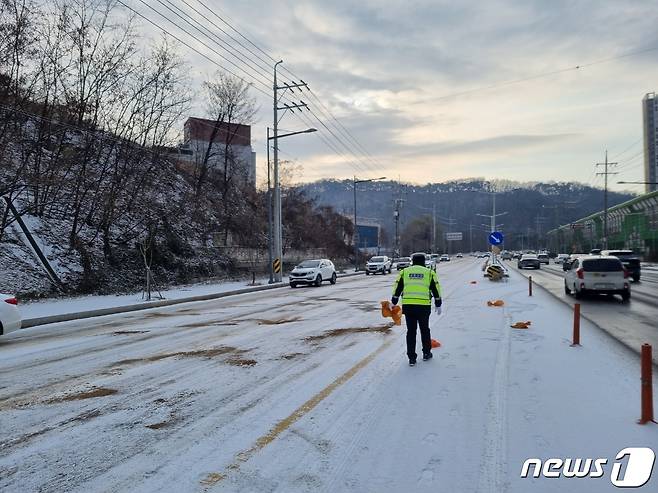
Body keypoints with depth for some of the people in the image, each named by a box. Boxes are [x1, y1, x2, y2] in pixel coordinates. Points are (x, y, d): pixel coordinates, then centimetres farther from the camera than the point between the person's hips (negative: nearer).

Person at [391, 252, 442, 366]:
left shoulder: (404, 272, 11)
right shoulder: (429, 272, 10)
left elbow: (397, 288, 11)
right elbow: (436, 290, 11)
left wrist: (394, 302, 19)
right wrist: (438, 305, 20)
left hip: (407, 306, 1)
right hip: (424, 306, -1)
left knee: (411, 331, 9)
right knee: (425, 330, 18)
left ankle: (411, 357, 10)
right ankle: (426, 353, 29)